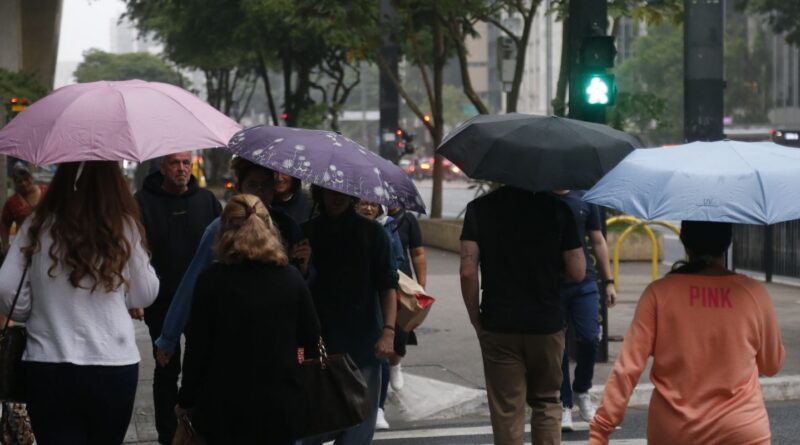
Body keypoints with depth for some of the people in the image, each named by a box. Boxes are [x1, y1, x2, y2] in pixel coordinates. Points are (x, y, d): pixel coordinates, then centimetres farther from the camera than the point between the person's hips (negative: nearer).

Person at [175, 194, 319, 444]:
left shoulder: (212, 279, -8)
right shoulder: (291, 278, -1)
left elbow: (197, 347, -7)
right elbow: (311, 338, 7)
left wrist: (186, 400, 4)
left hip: (225, 404, -2)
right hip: (279, 402, 2)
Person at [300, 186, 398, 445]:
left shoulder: (372, 233, 2)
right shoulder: (307, 233, 7)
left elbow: (388, 285, -1)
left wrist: (388, 331, -10)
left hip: (362, 344, -1)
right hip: (317, 342, 1)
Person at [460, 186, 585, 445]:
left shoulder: (479, 208, -5)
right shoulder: (557, 208, -5)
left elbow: (468, 272, -10)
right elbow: (577, 273, -5)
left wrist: (475, 318, 2)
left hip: (498, 326, 0)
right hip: (546, 324, 0)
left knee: (506, 409, 6)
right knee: (547, 403, 16)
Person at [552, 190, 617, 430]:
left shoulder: (584, 198, 8)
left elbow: (598, 241, 13)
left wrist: (608, 281, 8)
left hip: (584, 284, 2)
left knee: (590, 339, -8)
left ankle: (582, 392, 17)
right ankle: (564, 405, 14)